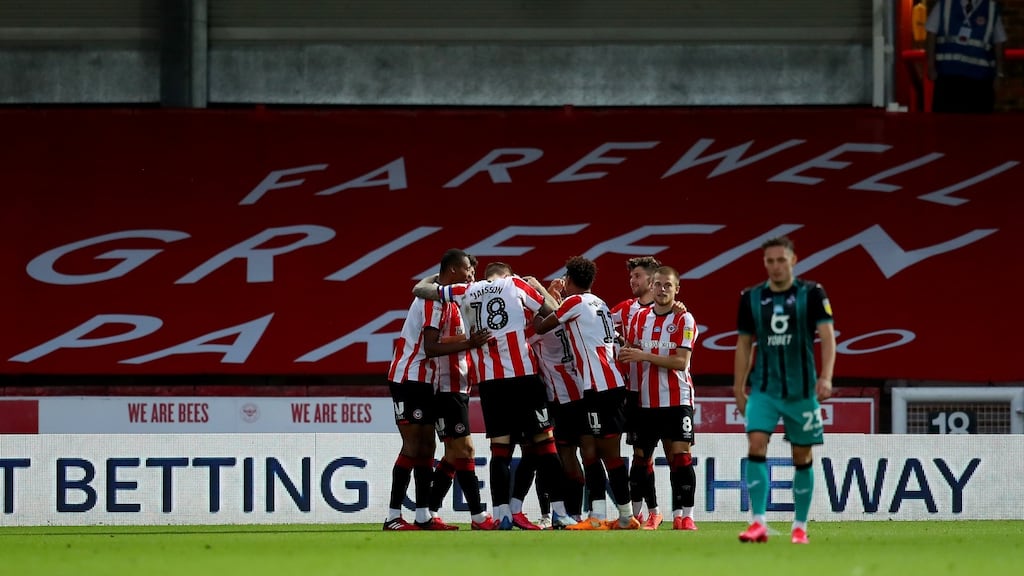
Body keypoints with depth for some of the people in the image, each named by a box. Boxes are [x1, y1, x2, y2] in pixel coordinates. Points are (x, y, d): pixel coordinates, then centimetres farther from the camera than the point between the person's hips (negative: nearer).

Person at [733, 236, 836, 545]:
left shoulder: (812, 294, -4)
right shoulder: (751, 298, 4)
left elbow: (827, 336, -11)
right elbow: (744, 344, 12)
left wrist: (826, 377, -25)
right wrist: (738, 390, 10)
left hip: (802, 389, -1)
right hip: (763, 389, 1)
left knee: (802, 457, 6)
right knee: (756, 446, -17)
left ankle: (800, 526, 17)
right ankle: (758, 523, -18)